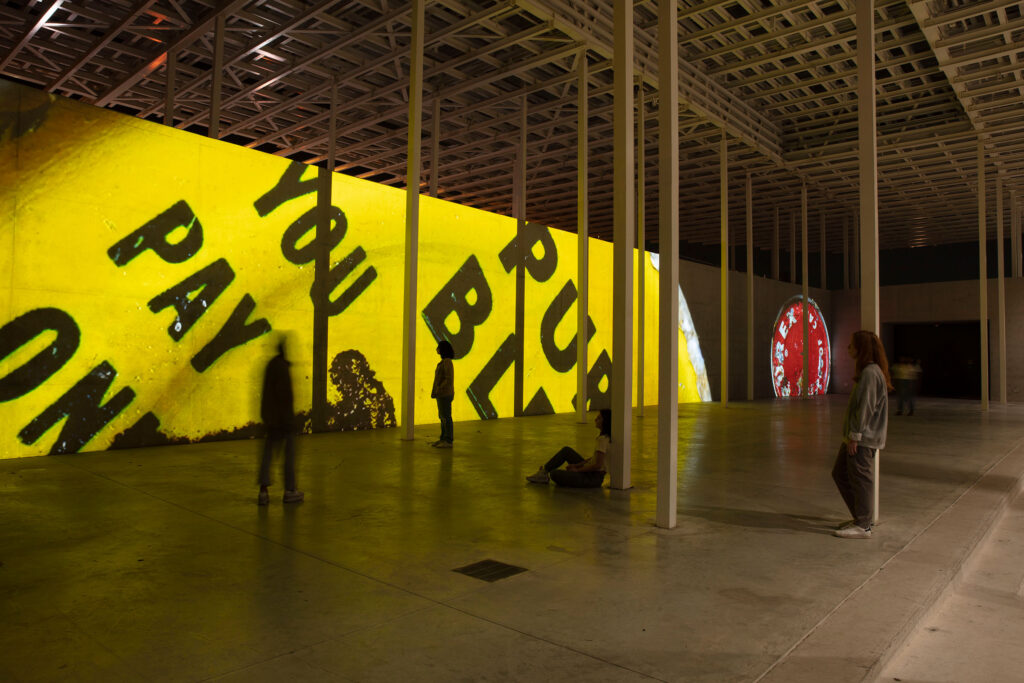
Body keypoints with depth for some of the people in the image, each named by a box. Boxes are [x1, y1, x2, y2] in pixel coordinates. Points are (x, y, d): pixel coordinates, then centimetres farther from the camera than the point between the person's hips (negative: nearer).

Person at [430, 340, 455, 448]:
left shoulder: (447, 362, -15)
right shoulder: (444, 362, 15)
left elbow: (449, 379, -21)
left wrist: (438, 390, -18)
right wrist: (435, 392, 14)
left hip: (445, 394, -10)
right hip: (442, 394, 10)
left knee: (446, 417, -6)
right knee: (442, 417, 12)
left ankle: (448, 441, -1)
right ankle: (443, 439, 18)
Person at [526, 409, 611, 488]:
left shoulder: (603, 439, -22)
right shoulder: (604, 436, 9)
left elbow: (597, 465, -24)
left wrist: (577, 470, -12)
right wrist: (576, 465, 5)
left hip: (594, 478, -10)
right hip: (591, 473, 10)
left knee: (554, 474, -18)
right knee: (566, 450, 15)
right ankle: (543, 470, 15)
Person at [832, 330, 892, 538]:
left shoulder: (870, 373, -17)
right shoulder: (866, 371, 14)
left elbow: (865, 407, -21)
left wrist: (855, 435, -19)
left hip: (863, 438, -10)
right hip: (858, 435, 10)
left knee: (860, 479, -1)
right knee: (840, 474, 16)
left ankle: (863, 526, 9)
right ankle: (861, 518, 25)